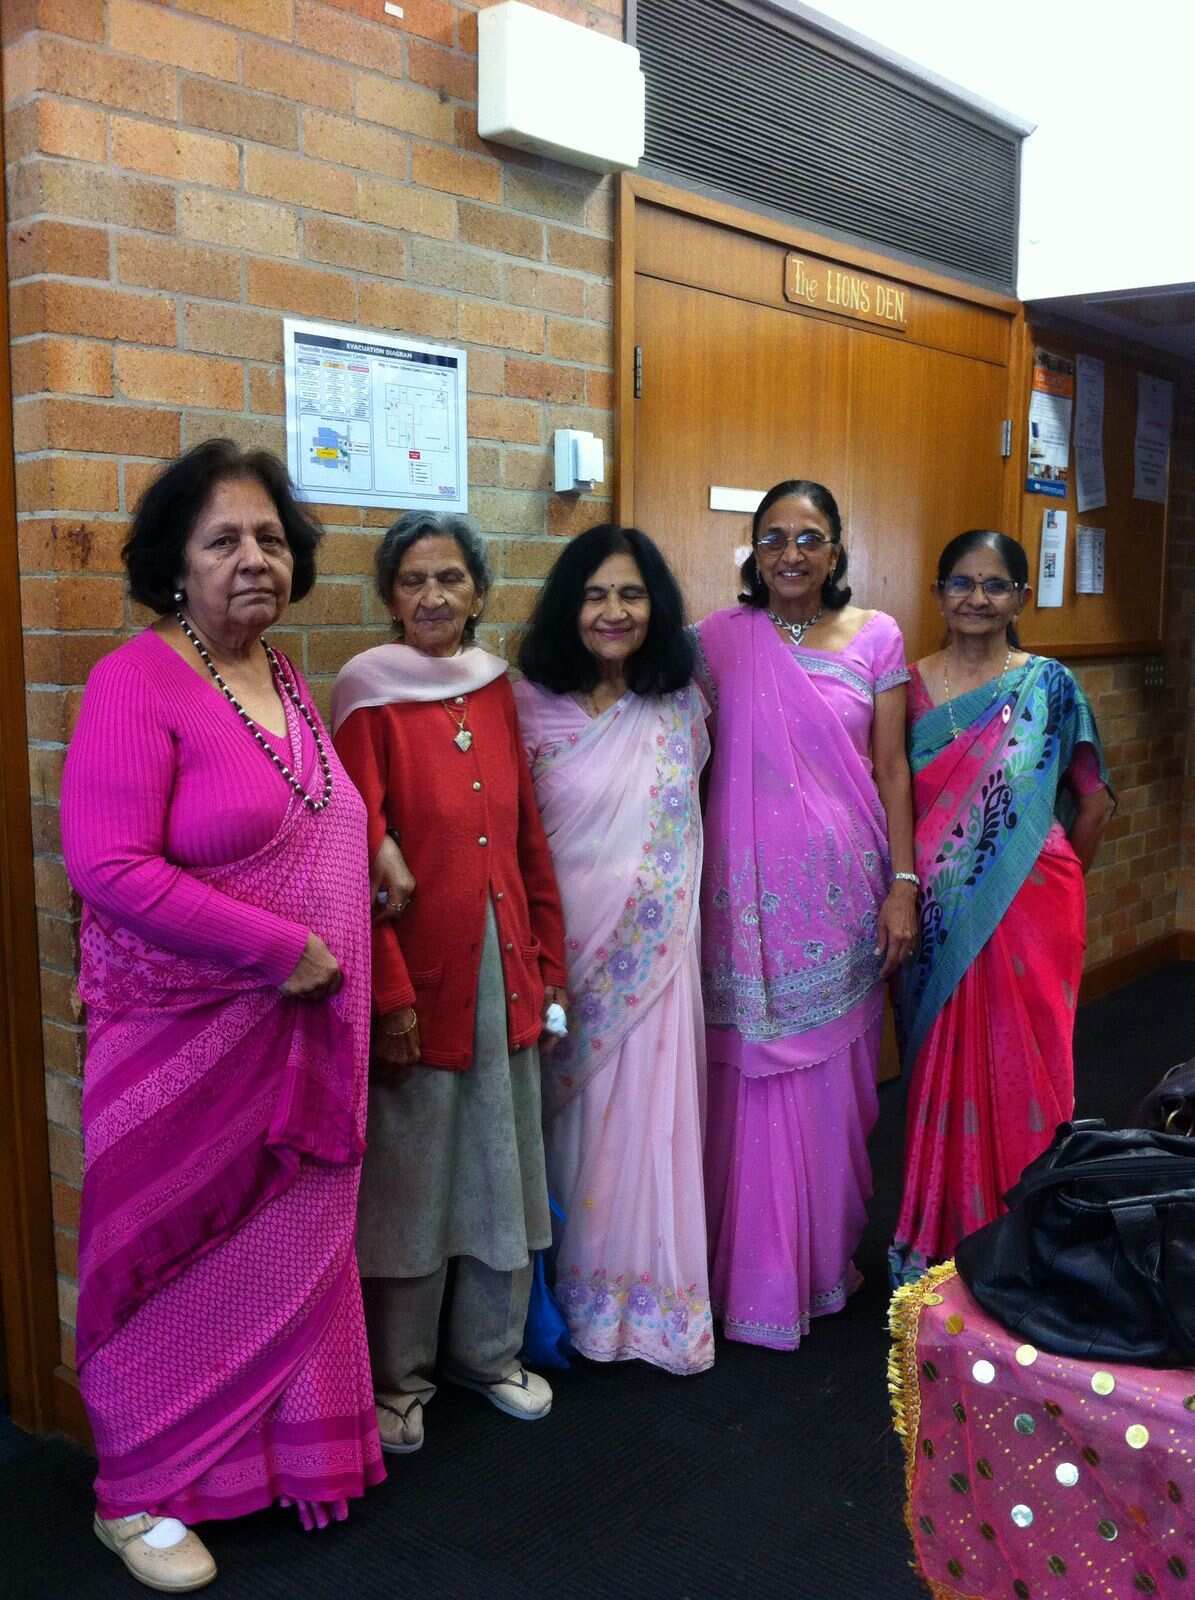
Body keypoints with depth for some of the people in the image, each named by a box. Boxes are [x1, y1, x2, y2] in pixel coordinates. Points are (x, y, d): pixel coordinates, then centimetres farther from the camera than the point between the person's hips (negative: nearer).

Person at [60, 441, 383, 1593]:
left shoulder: (284, 678, 7)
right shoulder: (137, 682, -17)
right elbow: (108, 867, -24)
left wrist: (368, 840, 2)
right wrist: (279, 947, -21)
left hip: (299, 1030, 7)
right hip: (187, 1036, -7)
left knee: (292, 1240, 18)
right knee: (177, 1260, 9)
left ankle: (285, 1446, 39)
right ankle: (138, 1493, 31)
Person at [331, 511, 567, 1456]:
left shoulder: (497, 692, 6)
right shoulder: (372, 700, -9)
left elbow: (530, 839, 9)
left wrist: (549, 963, 8)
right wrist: (388, 992, -15)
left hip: (504, 967, 5)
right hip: (419, 974, -5)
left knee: (502, 1165, 16)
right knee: (409, 1177, 8)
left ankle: (490, 1348, 36)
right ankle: (399, 1376, 28)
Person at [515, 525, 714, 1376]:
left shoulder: (683, 707, 1)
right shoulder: (530, 707, -7)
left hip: (657, 950, 2)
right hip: (565, 948, -2)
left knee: (651, 1118, 8)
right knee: (574, 1119, 10)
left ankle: (656, 1297, 26)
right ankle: (573, 1294, 29)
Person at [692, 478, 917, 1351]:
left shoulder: (877, 637, 4)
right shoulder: (720, 640, 1)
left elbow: (891, 769, 3)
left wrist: (903, 884, -2)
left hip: (843, 884, 1)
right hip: (752, 887, -1)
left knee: (833, 1078, 10)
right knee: (753, 1078, 4)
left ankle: (827, 1260, 30)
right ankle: (754, 1272, 20)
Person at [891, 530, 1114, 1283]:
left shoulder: (1049, 685, -2)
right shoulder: (912, 685, 3)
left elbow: (1094, 801, 4)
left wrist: (1058, 882, 9)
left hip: (1028, 911, -1)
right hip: (940, 917, 2)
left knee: (1022, 1069, 7)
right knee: (943, 1070, 10)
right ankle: (944, 1237, 27)